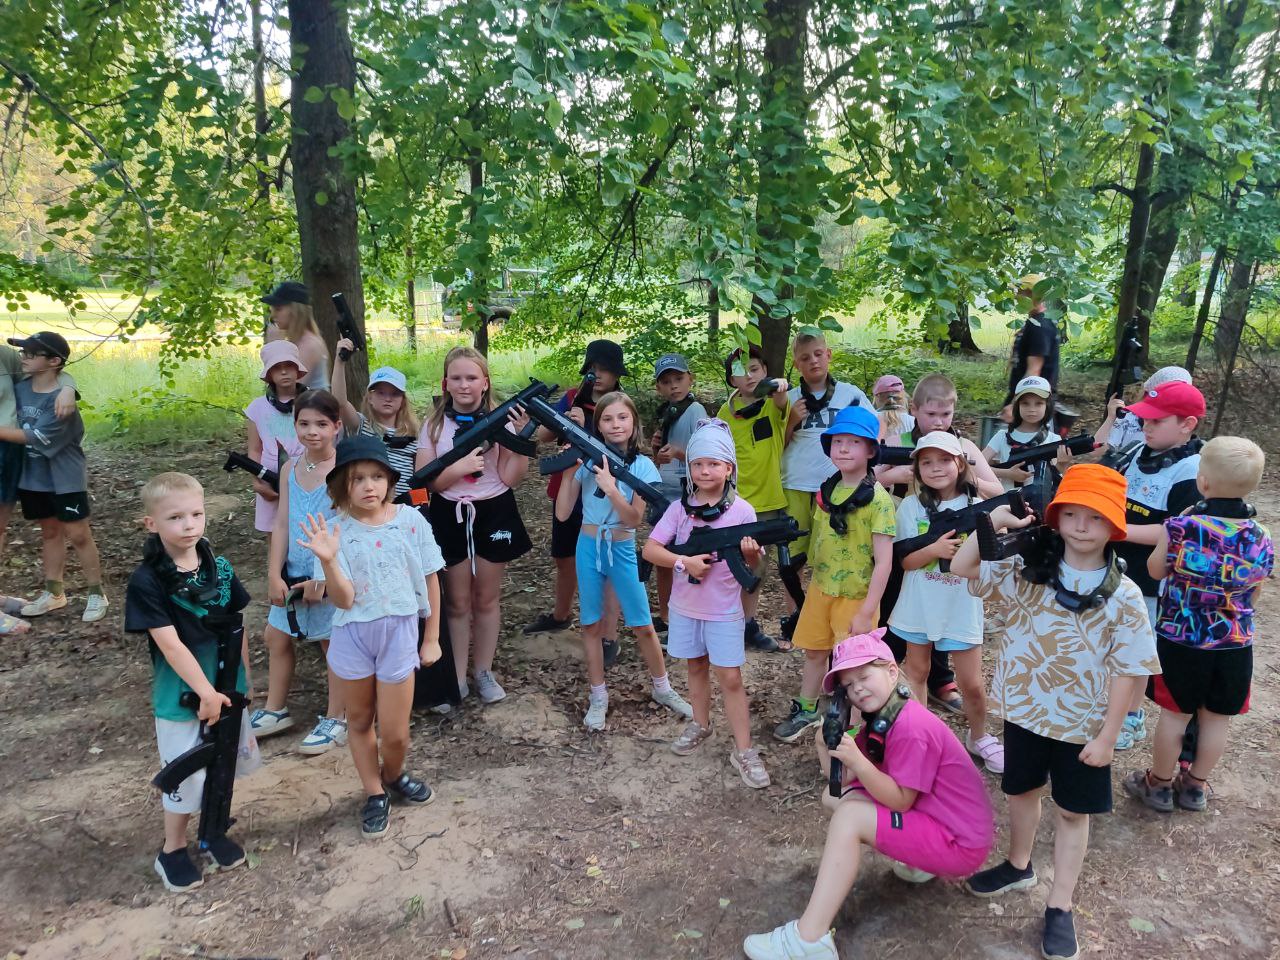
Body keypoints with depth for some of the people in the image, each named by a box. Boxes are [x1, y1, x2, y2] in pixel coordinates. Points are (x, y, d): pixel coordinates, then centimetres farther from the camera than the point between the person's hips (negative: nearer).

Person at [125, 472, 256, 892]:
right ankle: (172, 850, 33)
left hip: (227, 689, 5)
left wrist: (243, 681, 4)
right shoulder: (146, 582, -18)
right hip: (181, 696, -4)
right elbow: (169, 644, -20)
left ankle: (214, 830, 41)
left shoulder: (220, 568, -4)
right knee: (186, 777, 9)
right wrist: (206, 692, -20)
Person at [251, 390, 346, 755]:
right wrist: (274, 575, -3)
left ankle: (335, 720, 21)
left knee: (333, 643, 6)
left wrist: (321, 577, -19)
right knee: (276, 637, 16)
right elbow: (281, 525, 4)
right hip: (293, 573, 7)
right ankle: (275, 710, 35)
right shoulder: (290, 469, 4)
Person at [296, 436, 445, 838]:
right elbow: (343, 600, -15)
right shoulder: (336, 530, -11)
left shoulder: (411, 521, -9)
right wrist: (328, 561, -32)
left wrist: (432, 638, 4)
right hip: (352, 635, 1)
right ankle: (374, 794, 39)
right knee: (360, 721, 17)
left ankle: (394, 776, 40)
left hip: (399, 632, 0)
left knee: (394, 733, 6)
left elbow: (430, 581, 1)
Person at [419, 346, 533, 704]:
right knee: (457, 601, 8)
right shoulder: (434, 426, -1)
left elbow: (510, 478, -8)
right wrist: (459, 467, -22)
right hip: (450, 517, 0)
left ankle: (484, 672, 26)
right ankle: (457, 678, 20)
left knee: (487, 598, 11)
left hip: (493, 514, 0)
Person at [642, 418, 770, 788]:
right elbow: (650, 550, -8)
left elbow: (753, 564, -5)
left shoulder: (742, 510, -10)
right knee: (696, 667, 19)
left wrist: (750, 552, -28)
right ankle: (700, 725, 40)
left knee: (731, 677, 1)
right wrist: (684, 562, -22)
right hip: (685, 606, 3)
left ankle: (743, 751, 9)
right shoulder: (680, 507, -5)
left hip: (724, 610, -2)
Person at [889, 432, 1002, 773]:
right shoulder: (911, 506, -5)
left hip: (961, 608, -1)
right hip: (919, 606, 1)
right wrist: (936, 549, -25)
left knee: (972, 684, 5)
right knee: (916, 672, 15)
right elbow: (906, 560, -7)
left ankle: (979, 737, 31)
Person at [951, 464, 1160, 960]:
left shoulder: (1123, 597, -16)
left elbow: (1129, 671, -12)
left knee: (1073, 811, 13)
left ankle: (1060, 906, 29)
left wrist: (1107, 736, -12)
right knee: (1021, 790, 22)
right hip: (1024, 712, 3)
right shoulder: (1026, 572, -9)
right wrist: (993, 521, -24)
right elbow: (962, 567, -10)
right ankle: (1019, 865, 47)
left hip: (1082, 726, -2)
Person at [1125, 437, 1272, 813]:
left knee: (1175, 713, 12)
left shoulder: (1180, 527, -20)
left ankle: (1158, 784, 28)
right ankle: (1195, 786, 34)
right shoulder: (1262, 540, -9)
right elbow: (1253, 595, 4)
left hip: (1180, 639, -3)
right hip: (1235, 644, 3)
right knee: (1218, 718, 18)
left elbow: (1155, 571, -2)